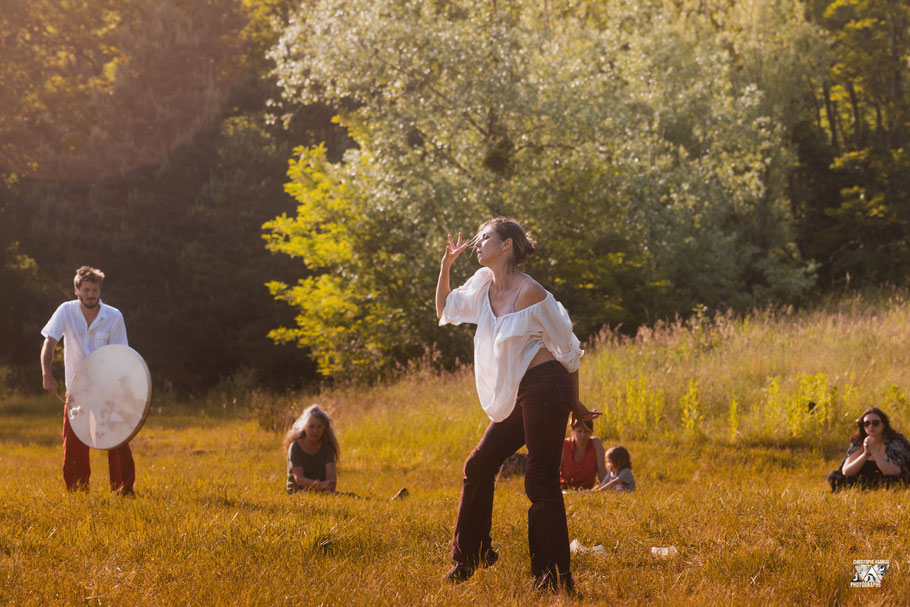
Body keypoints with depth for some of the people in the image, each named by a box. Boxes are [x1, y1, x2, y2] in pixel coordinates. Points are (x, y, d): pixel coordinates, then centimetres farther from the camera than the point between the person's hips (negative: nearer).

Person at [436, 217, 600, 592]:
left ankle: (555, 580, -4)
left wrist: (575, 406, 0)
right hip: (516, 396, 8)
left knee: (541, 483, -8)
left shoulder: (530, 293, -12)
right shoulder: (483, 283, 9)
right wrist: (446, 265, 11)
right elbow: (446, 310, 26)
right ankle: (470, 556, 24)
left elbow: (568, 349, -5)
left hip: (545, 388, -8)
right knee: (479, 466, 10)